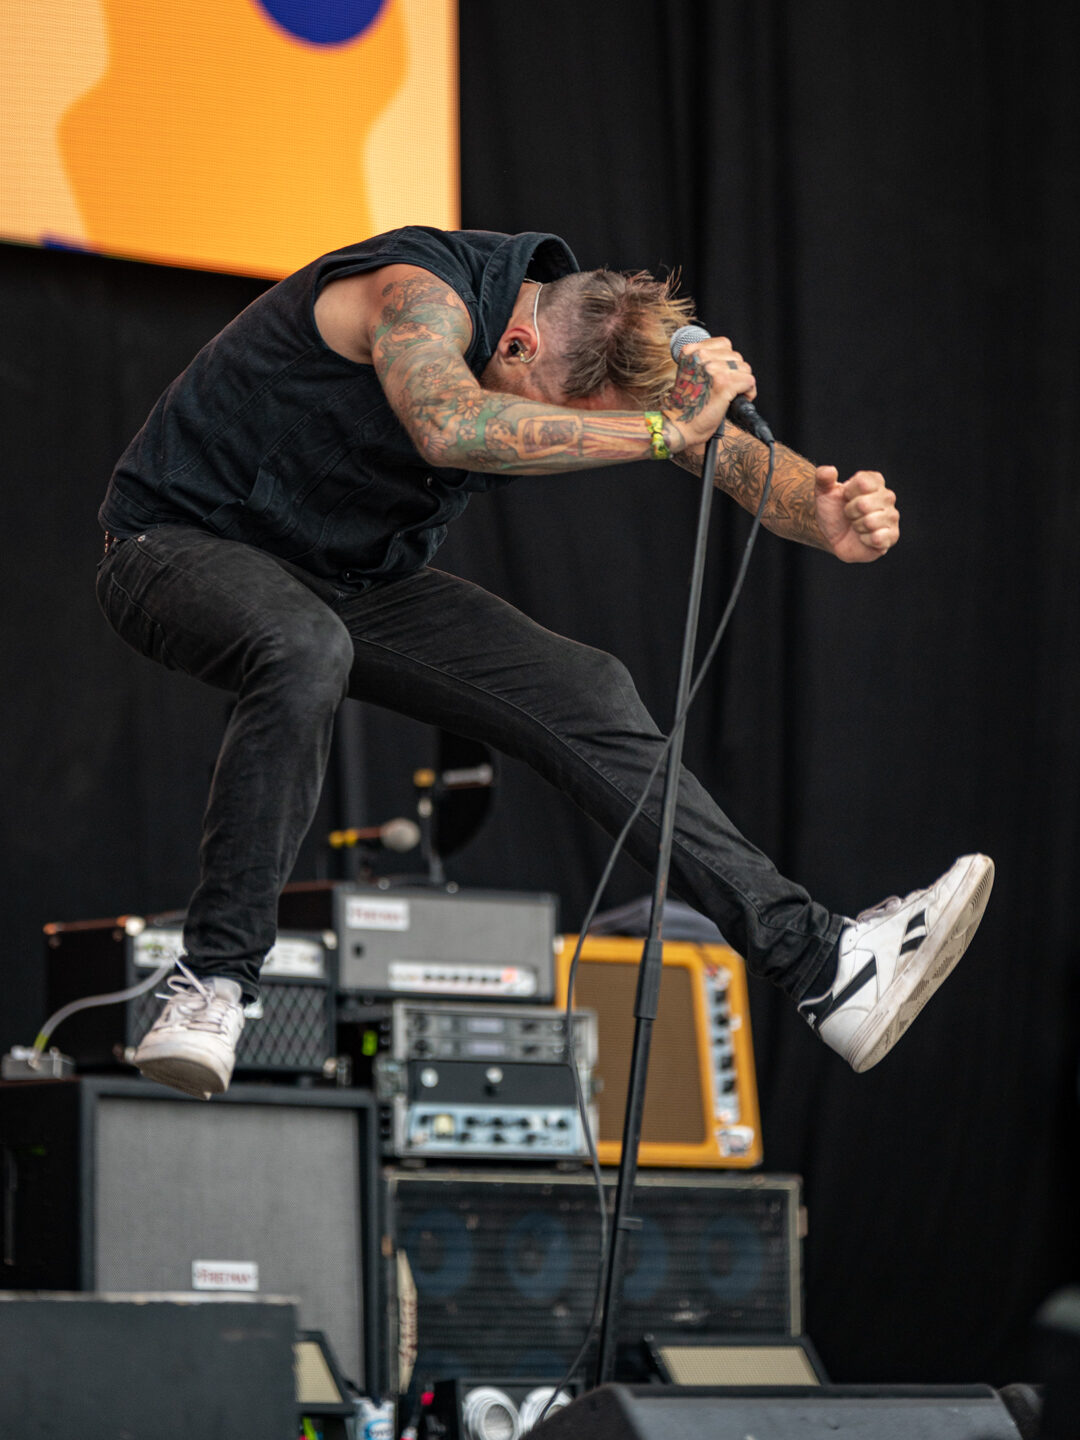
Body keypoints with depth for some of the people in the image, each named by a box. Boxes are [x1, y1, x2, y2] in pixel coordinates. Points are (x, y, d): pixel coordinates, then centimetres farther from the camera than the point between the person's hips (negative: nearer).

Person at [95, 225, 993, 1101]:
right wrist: (665, 431, -49)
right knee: (306, 652, -41)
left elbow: (746, 458, -10)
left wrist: (828, 516, -33)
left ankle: (822, 966, -8)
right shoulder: (422, 290, -30)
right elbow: (450, 427, -51)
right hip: (185, 538, -7)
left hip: (355, 581, 7)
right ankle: (213, 983, -35)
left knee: (584, 696, -8)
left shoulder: (594, 343, -7)